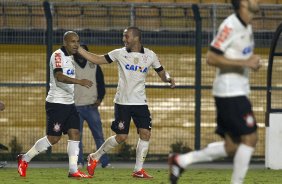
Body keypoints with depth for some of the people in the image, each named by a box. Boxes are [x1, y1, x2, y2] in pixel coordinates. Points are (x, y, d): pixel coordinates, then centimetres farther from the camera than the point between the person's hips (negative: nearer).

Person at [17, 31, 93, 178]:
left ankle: (73, 170, -1)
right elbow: (59, 76, -29)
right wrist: (79, 81, -40)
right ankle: (24, 159, 10)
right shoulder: (58, 55, -14)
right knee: (53, 138, -6)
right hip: (56, 103, -9)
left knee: (75, 134, -2)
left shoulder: (70, 57, 14)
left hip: (69, 103, 9)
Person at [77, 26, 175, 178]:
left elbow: (161, 73, 10)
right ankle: (95, 157, 14)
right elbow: (97, 59, 3)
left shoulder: (150, 55, 2)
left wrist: (168, 79, -13)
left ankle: (138, 170, 2)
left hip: (140, 102, 2)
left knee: (145, 133, -9)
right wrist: (77, 48, -3)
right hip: (122, 102, -2)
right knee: (121, 137, -6)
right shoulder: (120, 53, -2)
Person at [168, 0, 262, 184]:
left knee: (231, 146, 8)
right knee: (250, 137, -9)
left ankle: (181, 161, 14)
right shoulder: (230, 26, -15)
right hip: (230, 92, -9)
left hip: (238, 92, 9)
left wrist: (252, 62, 9)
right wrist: (245, 62, -21)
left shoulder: (247, 27, 14)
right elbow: (212, 58, -19)